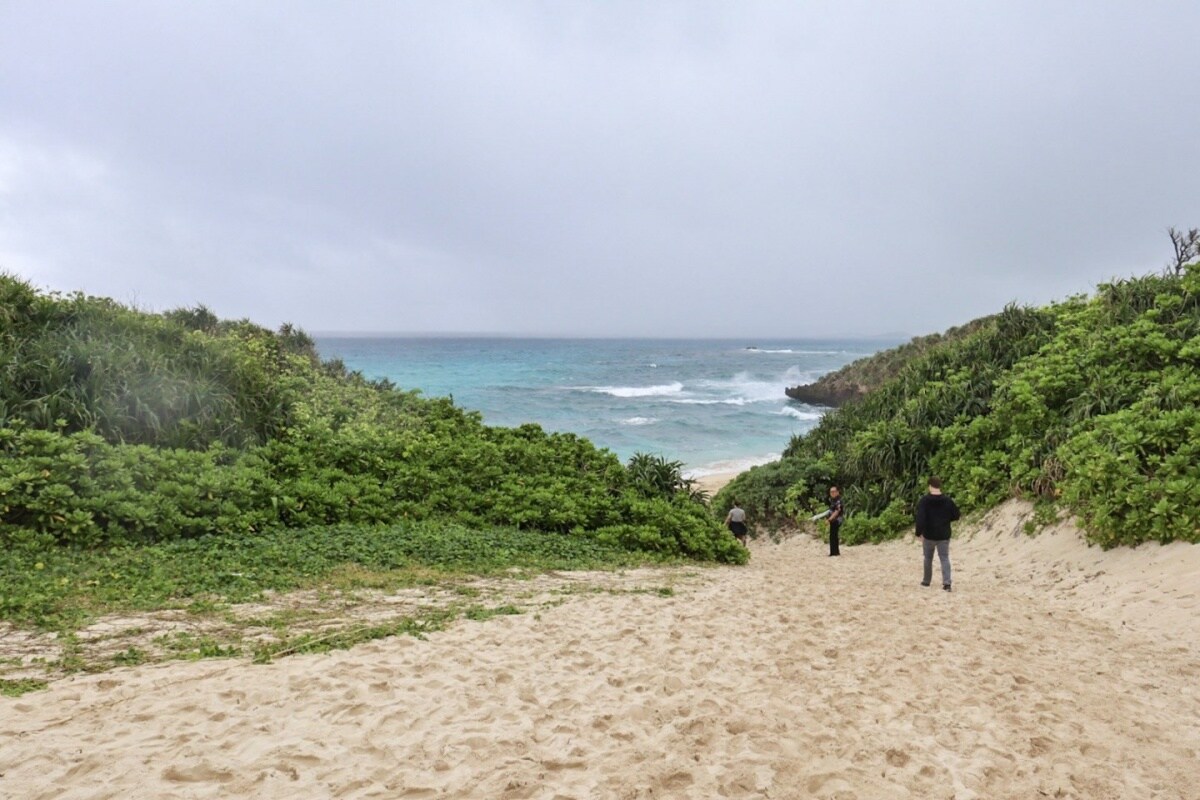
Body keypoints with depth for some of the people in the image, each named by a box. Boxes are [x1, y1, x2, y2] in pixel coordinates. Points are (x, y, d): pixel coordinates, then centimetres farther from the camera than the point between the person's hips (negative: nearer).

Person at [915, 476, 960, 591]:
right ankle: (946, 582, -11)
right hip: (944, 536, 1)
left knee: (928, 558, 15)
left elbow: (920, 518, -21)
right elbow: (956, 515, 5)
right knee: (945, 558, 4)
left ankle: (926, 581, 27)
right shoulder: (948, 500, -3)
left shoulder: (924, 501, -13)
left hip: (929, 535, -1)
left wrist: (919, 533, -13)